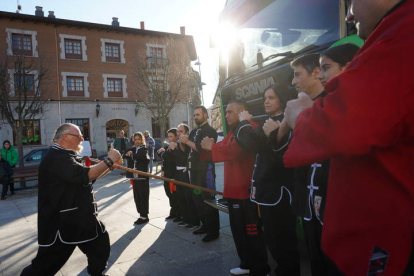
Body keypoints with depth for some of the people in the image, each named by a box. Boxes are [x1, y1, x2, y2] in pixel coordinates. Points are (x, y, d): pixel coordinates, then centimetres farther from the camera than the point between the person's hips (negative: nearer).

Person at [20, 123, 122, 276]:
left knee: (100, 244, 20)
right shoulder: (57, 158, -23)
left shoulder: (67, 156, 12)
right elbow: (87, 175, -31)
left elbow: (91, 175, 17)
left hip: (82, 216, 11)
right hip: (61, 222, -10)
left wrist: (111, 164, 6)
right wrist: (109, 161, -19)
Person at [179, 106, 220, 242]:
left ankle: (214, 230, 4)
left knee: (208, 199, -4)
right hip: (195, 169, 8)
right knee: (197, 198, 13)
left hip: (205, 169, -8)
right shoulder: (194, 131, 16)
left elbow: (202, 148, -22)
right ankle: (205, 225, 26)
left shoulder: (210, 131, -8)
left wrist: (187, 141, -15)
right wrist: (183, 141, -5)